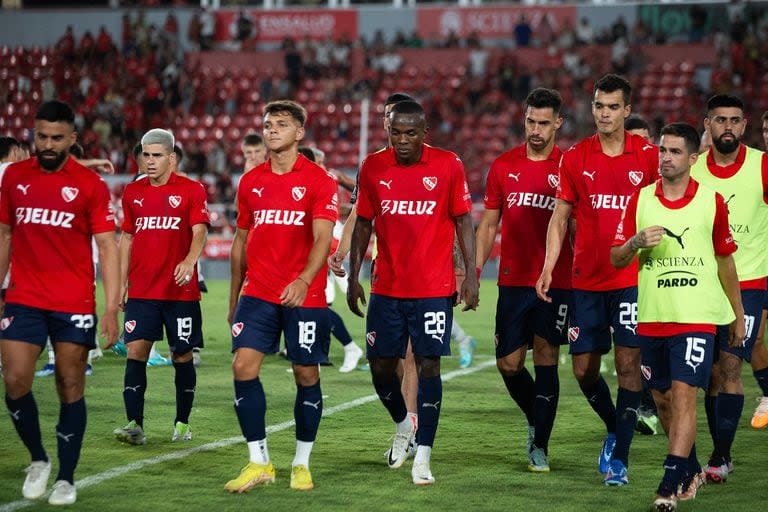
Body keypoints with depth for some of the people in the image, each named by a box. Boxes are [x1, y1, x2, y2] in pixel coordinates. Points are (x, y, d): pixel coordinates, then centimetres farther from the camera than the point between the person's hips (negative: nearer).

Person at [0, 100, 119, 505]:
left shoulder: (90, 184, -3)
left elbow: (107, 247, -5)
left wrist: (111, 308, -13)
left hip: (74, 305, -2)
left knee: (71, 388, 3)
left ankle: (66, 478, 13)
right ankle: (38, 460, 16)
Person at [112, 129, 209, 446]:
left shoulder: (191, 190, -1)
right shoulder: (133, 192, 11)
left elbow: (200, 231, -12)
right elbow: (126, 239, 16)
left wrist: (190, 260, -32)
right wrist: (121, 284, 11)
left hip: (181, 290, -3)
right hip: (141, 291, 3)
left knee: (182, 355, 5)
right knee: (136, 352, -8)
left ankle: (182, 423, 19)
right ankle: (135, 425, -10)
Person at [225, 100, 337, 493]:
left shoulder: (318, 180, -5)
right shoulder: (250, 182, 10)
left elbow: (322, 238, -15)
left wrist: (304, 281, -32)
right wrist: (234, 298, 17)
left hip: (304, 295, -3)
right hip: (257, 293, 4)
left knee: (306, 375, 3)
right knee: (243, 366, -9)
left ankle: (301, 464, 17)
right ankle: (258, 462, 0)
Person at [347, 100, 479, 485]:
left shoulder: (447, 165, -4)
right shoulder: (373, 167, 2)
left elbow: (463, 221, 0)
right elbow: (363, 224, 10)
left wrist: (471, 275, -7)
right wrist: (353, 277, 6)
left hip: (433, 290, -3)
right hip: (386, 289, 3)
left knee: (428, 366, -6)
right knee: (381, 367, 6)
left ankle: (422, 457, -1)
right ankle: (403, 425, 36)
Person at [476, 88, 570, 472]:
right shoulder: (504, 166, 7)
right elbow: (489, 224, 12)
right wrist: (475, 271, 3)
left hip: (556, 282, -3)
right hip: (513, 280, 3)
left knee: (546, 360, -3)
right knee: (508, 363, 2)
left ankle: (539, 447, 6)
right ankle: (536, 419, 29)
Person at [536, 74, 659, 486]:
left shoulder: (648, 155, -2)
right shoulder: (575, 157, 4)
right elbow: (560, 217, 7)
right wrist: (548, 268, -2)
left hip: (632, 278, -3)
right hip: (586, 279, 3)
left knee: (628, 363, -9)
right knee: (583, 367, 5)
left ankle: (619, 457, -3)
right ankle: (614, 428, 31)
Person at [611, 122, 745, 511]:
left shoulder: (712, 201, 0)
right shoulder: (640, 200, 3)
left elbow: (725, 260, 11)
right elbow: (616, 260, 5)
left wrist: (738, 315, 14)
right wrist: (636, 242, -17)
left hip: (697, 317, -3)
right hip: (651, 318, 3)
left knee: (683, 396, -13)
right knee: (663, 400, 10)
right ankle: (691, 471, 30)